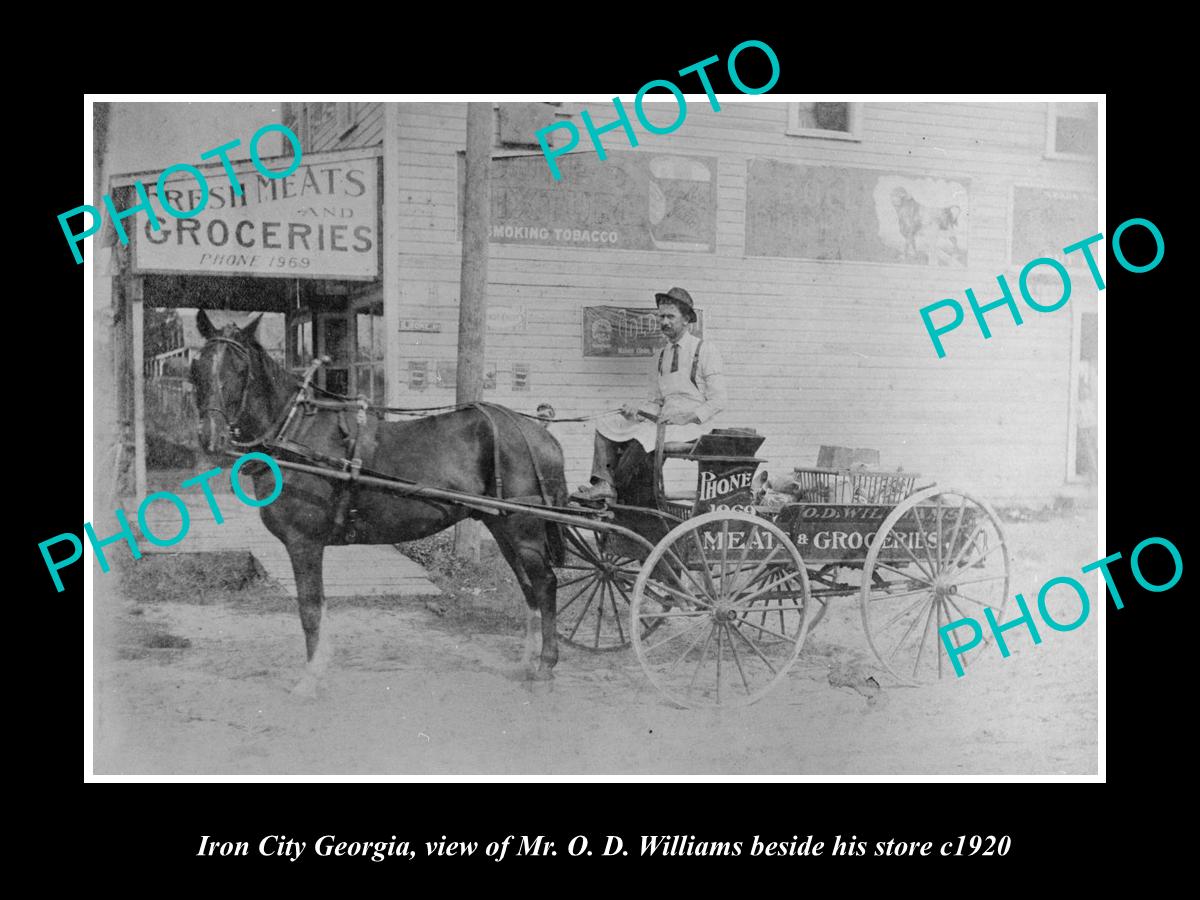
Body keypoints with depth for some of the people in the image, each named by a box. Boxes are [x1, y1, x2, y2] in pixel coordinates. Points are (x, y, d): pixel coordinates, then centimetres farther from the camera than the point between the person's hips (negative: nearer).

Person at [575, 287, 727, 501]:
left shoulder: (705, 351, -3)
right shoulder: (663, 356, 17)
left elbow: (717, 401, -8)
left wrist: (687, 417, -21)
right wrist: (637, 407, -3)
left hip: (692, 425, -7)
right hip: (663, 419, 7)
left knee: (644, 433, -33)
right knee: (606, 424, -6)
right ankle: (604, 482, -21)